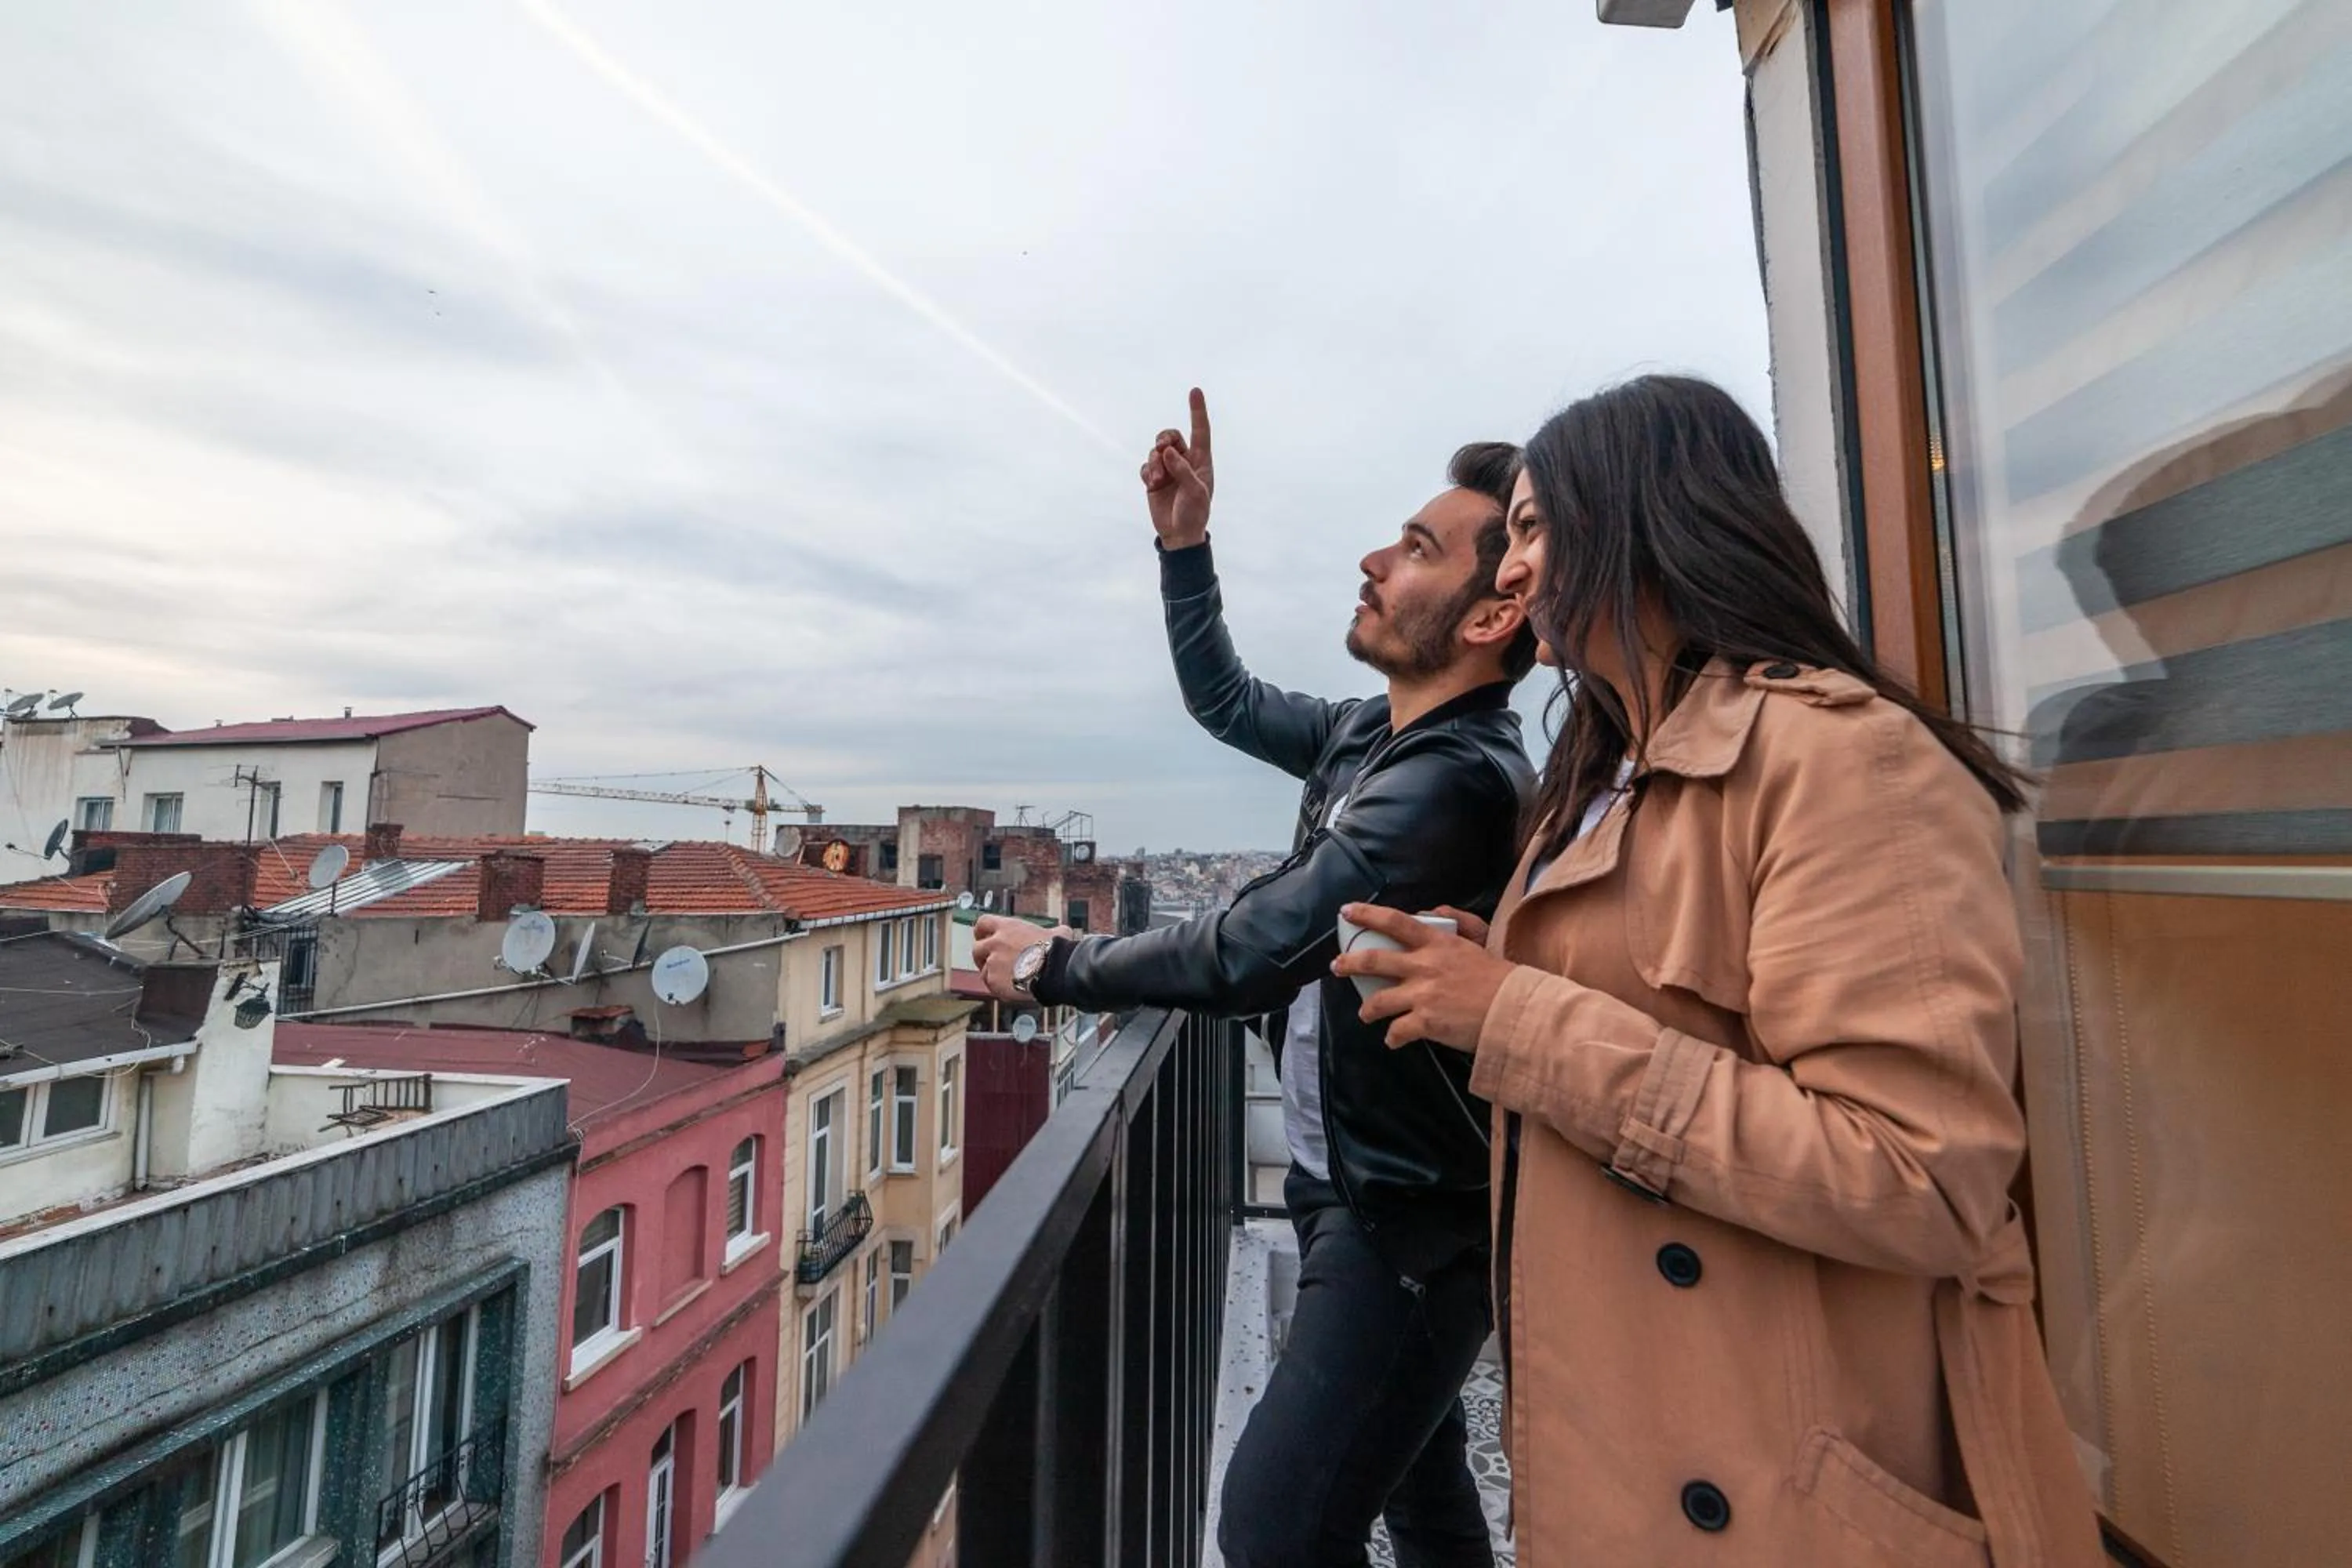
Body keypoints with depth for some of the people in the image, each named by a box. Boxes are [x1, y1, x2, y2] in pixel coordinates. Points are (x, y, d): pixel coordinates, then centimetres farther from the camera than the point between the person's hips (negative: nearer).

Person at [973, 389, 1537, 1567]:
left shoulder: (1452, 782, -27)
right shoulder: (1376, 736, 1)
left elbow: (1247, 956, -29)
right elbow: (1223, 700, 13)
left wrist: (1053, 965, -15)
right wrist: (1184, 542, 4)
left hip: (1412, 1222, -9)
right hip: (1353, 1189, 9)